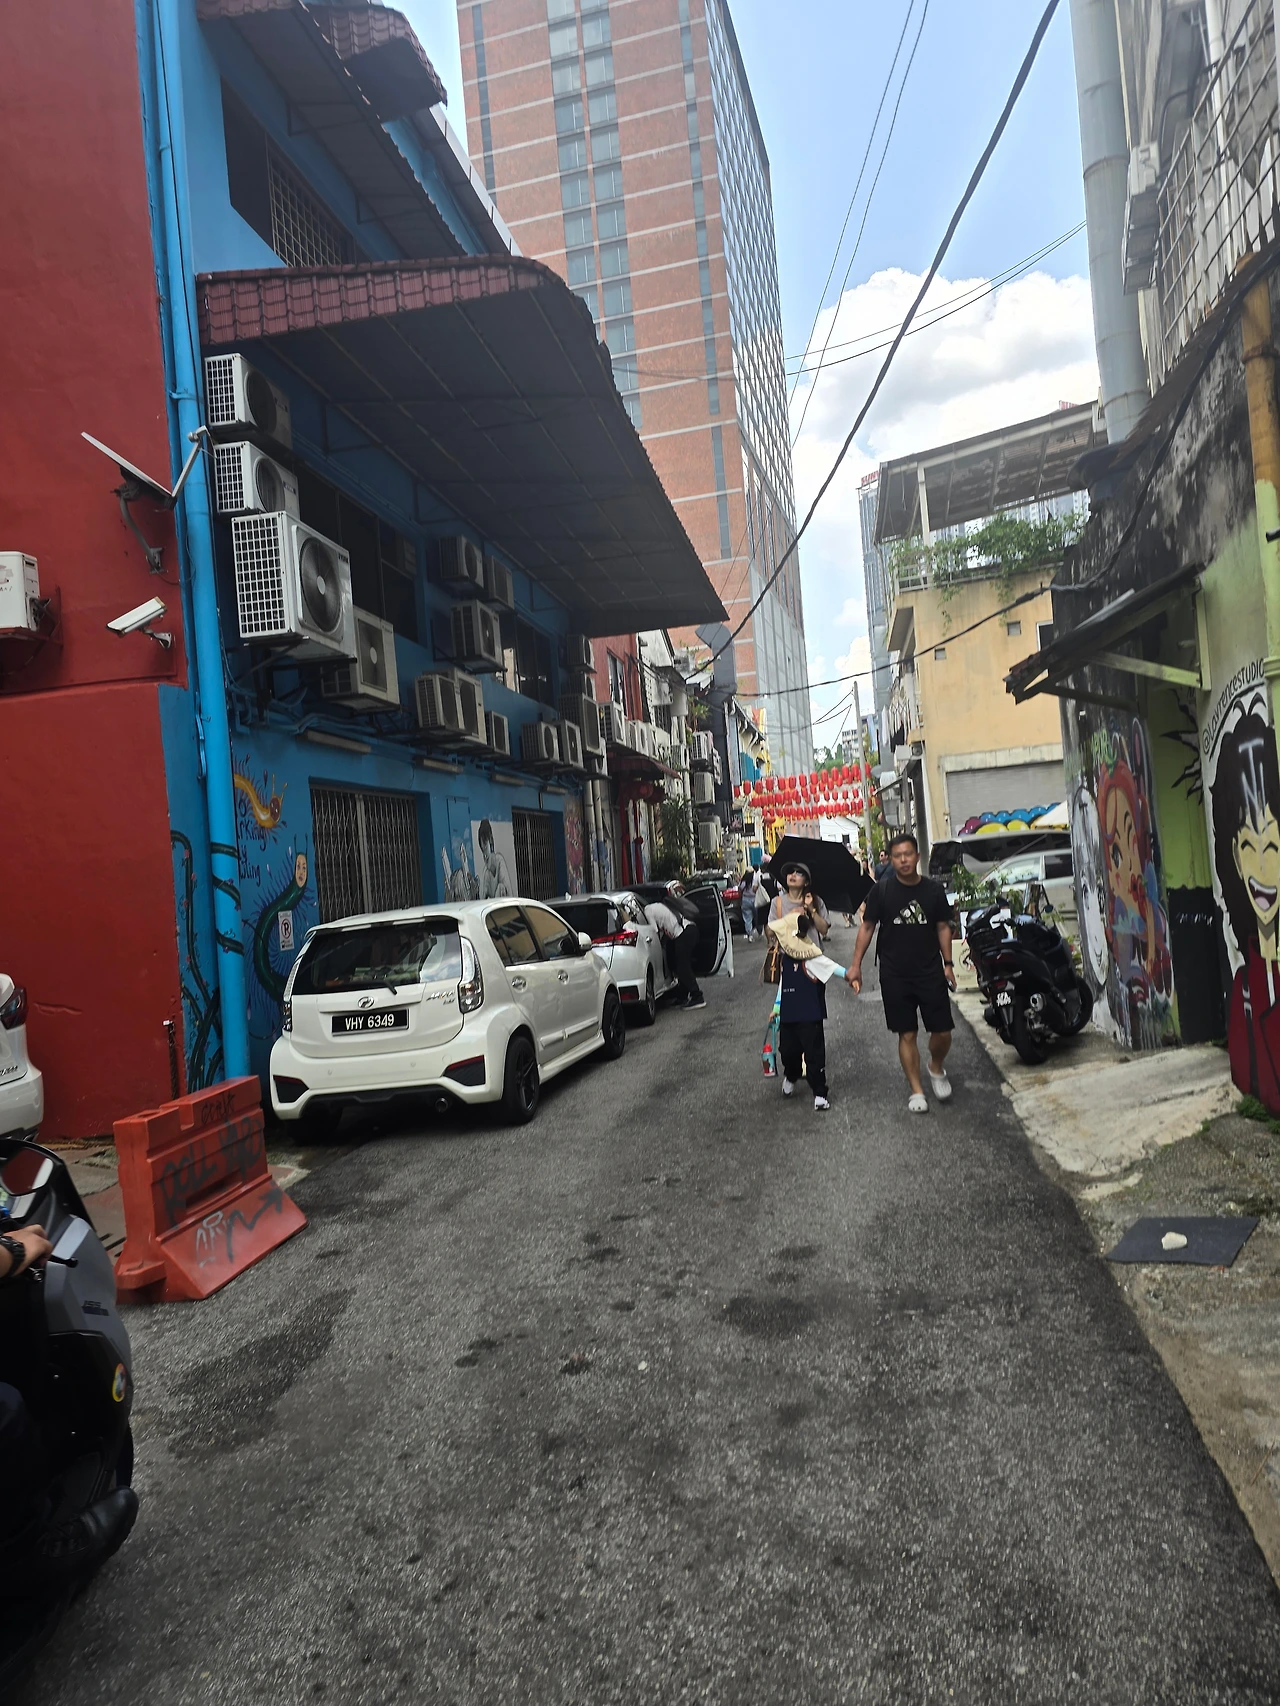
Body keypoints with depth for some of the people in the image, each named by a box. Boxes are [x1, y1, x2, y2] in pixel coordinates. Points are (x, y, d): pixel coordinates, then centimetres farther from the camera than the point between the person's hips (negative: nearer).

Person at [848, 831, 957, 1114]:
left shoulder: (934, 890, -1)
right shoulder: (882, 890, -6)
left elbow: (943, 927, 8)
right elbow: (867, 927, -1)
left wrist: (947, 963, 3)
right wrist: (856, 965, -4)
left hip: (931, 973, 2)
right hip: (895, 976, -1)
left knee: (942, 1032, 2)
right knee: (907, 1034, 5)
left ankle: (936, 1068, 33)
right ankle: (916, 1090, 17)